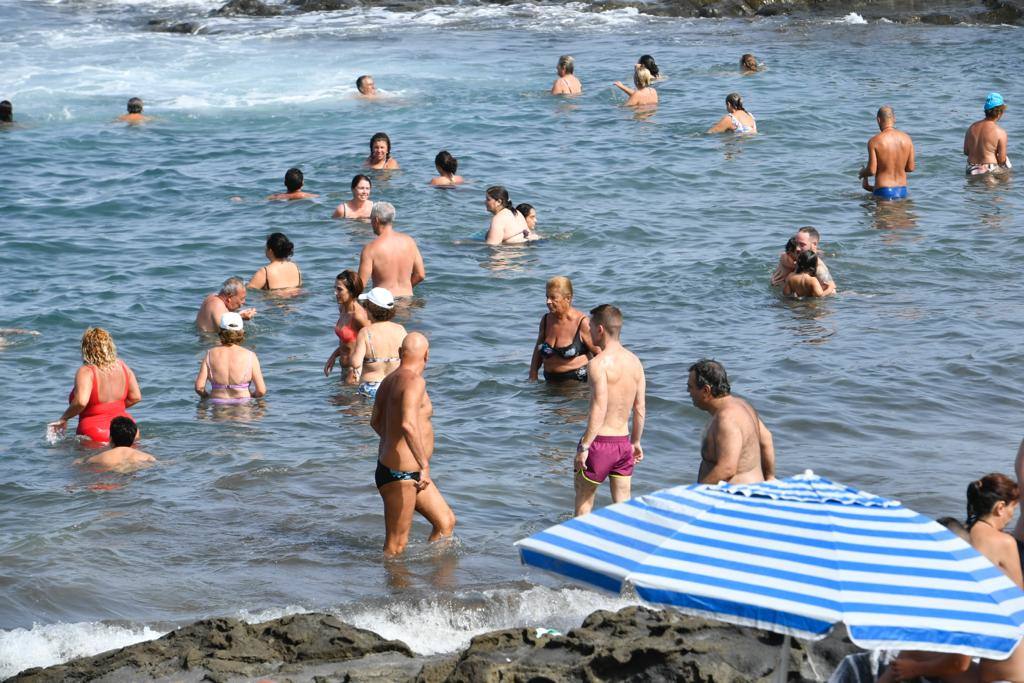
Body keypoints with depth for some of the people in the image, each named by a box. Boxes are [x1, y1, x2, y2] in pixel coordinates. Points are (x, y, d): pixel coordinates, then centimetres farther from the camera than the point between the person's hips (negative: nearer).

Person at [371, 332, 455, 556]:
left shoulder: (390, 380, 11)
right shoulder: (414, 381, -19)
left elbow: (376, 421, 26)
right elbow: (408, 424, -34)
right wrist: (424, 465, -32)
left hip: (410, 472, 10)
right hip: (399, 475, -10)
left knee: (446, 522, 16)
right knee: (396, 546, -3)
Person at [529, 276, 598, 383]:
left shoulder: (582, 323, -9)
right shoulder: (545, 320, 7)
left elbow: (598, 353, -4)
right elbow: (538, 350, 21)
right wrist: (533, 377, 14)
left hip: (579, 382, -5)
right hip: (552, 382, 5)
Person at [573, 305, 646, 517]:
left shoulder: (599, 363, -16)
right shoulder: (634, 361, 5)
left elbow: (599, 409, -22)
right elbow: (640, 408, 10)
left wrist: (584, 446, -19)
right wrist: (636, 441, 21)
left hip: (600, 441, -6)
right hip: (623, 441, 6)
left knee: (584, 498, 8)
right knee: (623, 502, 11)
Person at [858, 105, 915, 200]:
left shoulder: (874, 141, -10)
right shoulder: (907, 139, 3)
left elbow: (871, 171, -12)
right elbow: (910, 168, 8)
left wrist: (862, 173, 10)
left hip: (883, 192, -4)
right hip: (902, 191, 4)